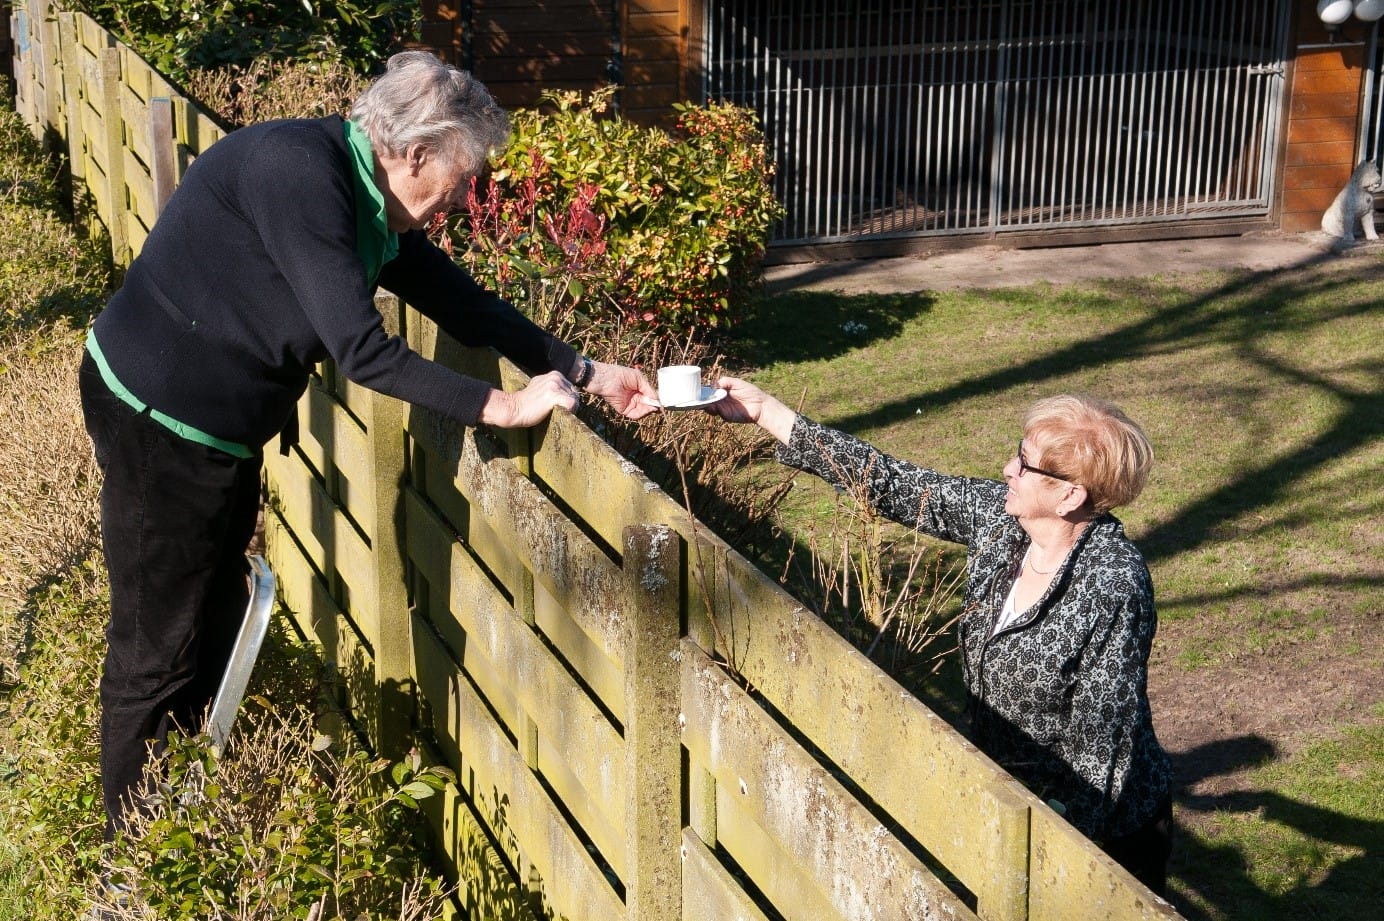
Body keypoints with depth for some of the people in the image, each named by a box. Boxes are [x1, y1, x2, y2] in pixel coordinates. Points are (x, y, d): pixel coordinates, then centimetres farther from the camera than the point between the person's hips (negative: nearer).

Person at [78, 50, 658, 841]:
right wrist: (504, 406, -22)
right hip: (159, 421, -9)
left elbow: (463, 305, 11)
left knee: (216, 631, 18)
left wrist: (587, 373, 7)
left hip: (224, 431, 9)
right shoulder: (298, 170, -25)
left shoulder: (372, 207, 3)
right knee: (158, 655, 1)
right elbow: (362, 350, -28)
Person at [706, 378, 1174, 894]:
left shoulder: (1113, 587, -28)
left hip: (1101, 828, -7)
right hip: (1010, 804, 7)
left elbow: (1102, 742, -24)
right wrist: (765, 413, -3)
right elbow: (893, 485, -3)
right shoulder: (997, 514, -8)